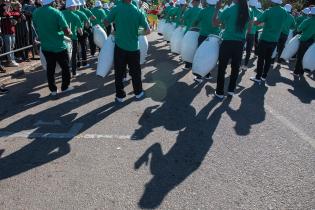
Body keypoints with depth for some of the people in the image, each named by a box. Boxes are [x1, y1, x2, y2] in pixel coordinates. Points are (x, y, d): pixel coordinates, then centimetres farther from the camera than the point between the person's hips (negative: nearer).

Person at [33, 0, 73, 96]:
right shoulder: (56, 12, -16)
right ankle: (65, 87, 22)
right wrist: (69, 33, 5)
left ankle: (53, 90, 19)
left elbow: (36, 28, 11)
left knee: (50, 68, 13)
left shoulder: (35, 13, -1)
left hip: (45, 46, 5)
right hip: (59, 46, -5)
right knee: (65, 67, 13)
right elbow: (67, 31, -17)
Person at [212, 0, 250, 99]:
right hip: (240, 43, 5)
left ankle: (220, 92, 10)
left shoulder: (229, 10, -12)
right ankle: (231, 89, 25)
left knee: (222, 68, 5)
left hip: (227, 42, -4)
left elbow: (215, 23, -7)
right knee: (235, 67, 15)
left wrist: (217, 8, -1)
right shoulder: (247, 11, 4)